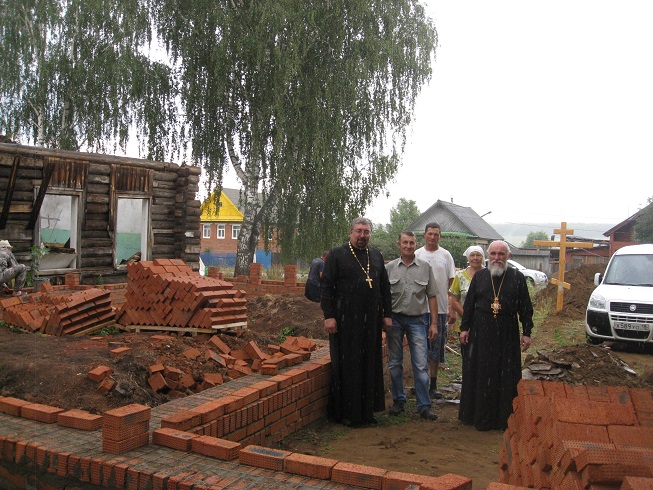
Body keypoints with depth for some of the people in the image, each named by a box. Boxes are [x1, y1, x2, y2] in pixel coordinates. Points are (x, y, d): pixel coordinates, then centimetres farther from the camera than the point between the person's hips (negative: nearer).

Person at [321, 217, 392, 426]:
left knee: (370, 365, 10)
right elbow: (326, 286, -7)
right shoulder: (337, 254, -3)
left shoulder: (376, 256, 12)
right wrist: (328, 316, -13)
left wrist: (387, 314, 9)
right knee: (346, 365, 2)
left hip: (371, 320, 5)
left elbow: (385, 287, 15)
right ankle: (344, 412, 13)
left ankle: (367, 410, 22)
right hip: (345, 320, -5)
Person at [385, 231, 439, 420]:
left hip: (417, 320, -1)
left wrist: (434, 323, 2)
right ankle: (398, 401, 23)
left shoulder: (425, 268, 4)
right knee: (395, 363, 9)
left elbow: (432, 297, 5)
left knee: (421, 365, -3)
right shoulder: (390, 268, 3)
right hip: (395, 319, 1)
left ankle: (424, 406, 6)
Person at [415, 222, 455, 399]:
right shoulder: (417, 255, 3)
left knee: (437, 347, 6)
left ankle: (433, 384, 16)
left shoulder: (446, 255, 5)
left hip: (441, 308, 1)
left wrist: (451, 306, 0)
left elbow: (451, 282, 6)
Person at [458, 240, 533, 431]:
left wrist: (526, 332, 0)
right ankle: (480, 416, 17)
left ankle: (505, 418, 14)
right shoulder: (479, 276, 7)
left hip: (507, 335, -1)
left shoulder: (517, 277, 2)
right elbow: (469, 304, 10)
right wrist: (464, 327, 6)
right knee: (479, 375, 5)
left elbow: (525, 307, 3)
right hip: (481, 334, 2)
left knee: (506, 378, 3)